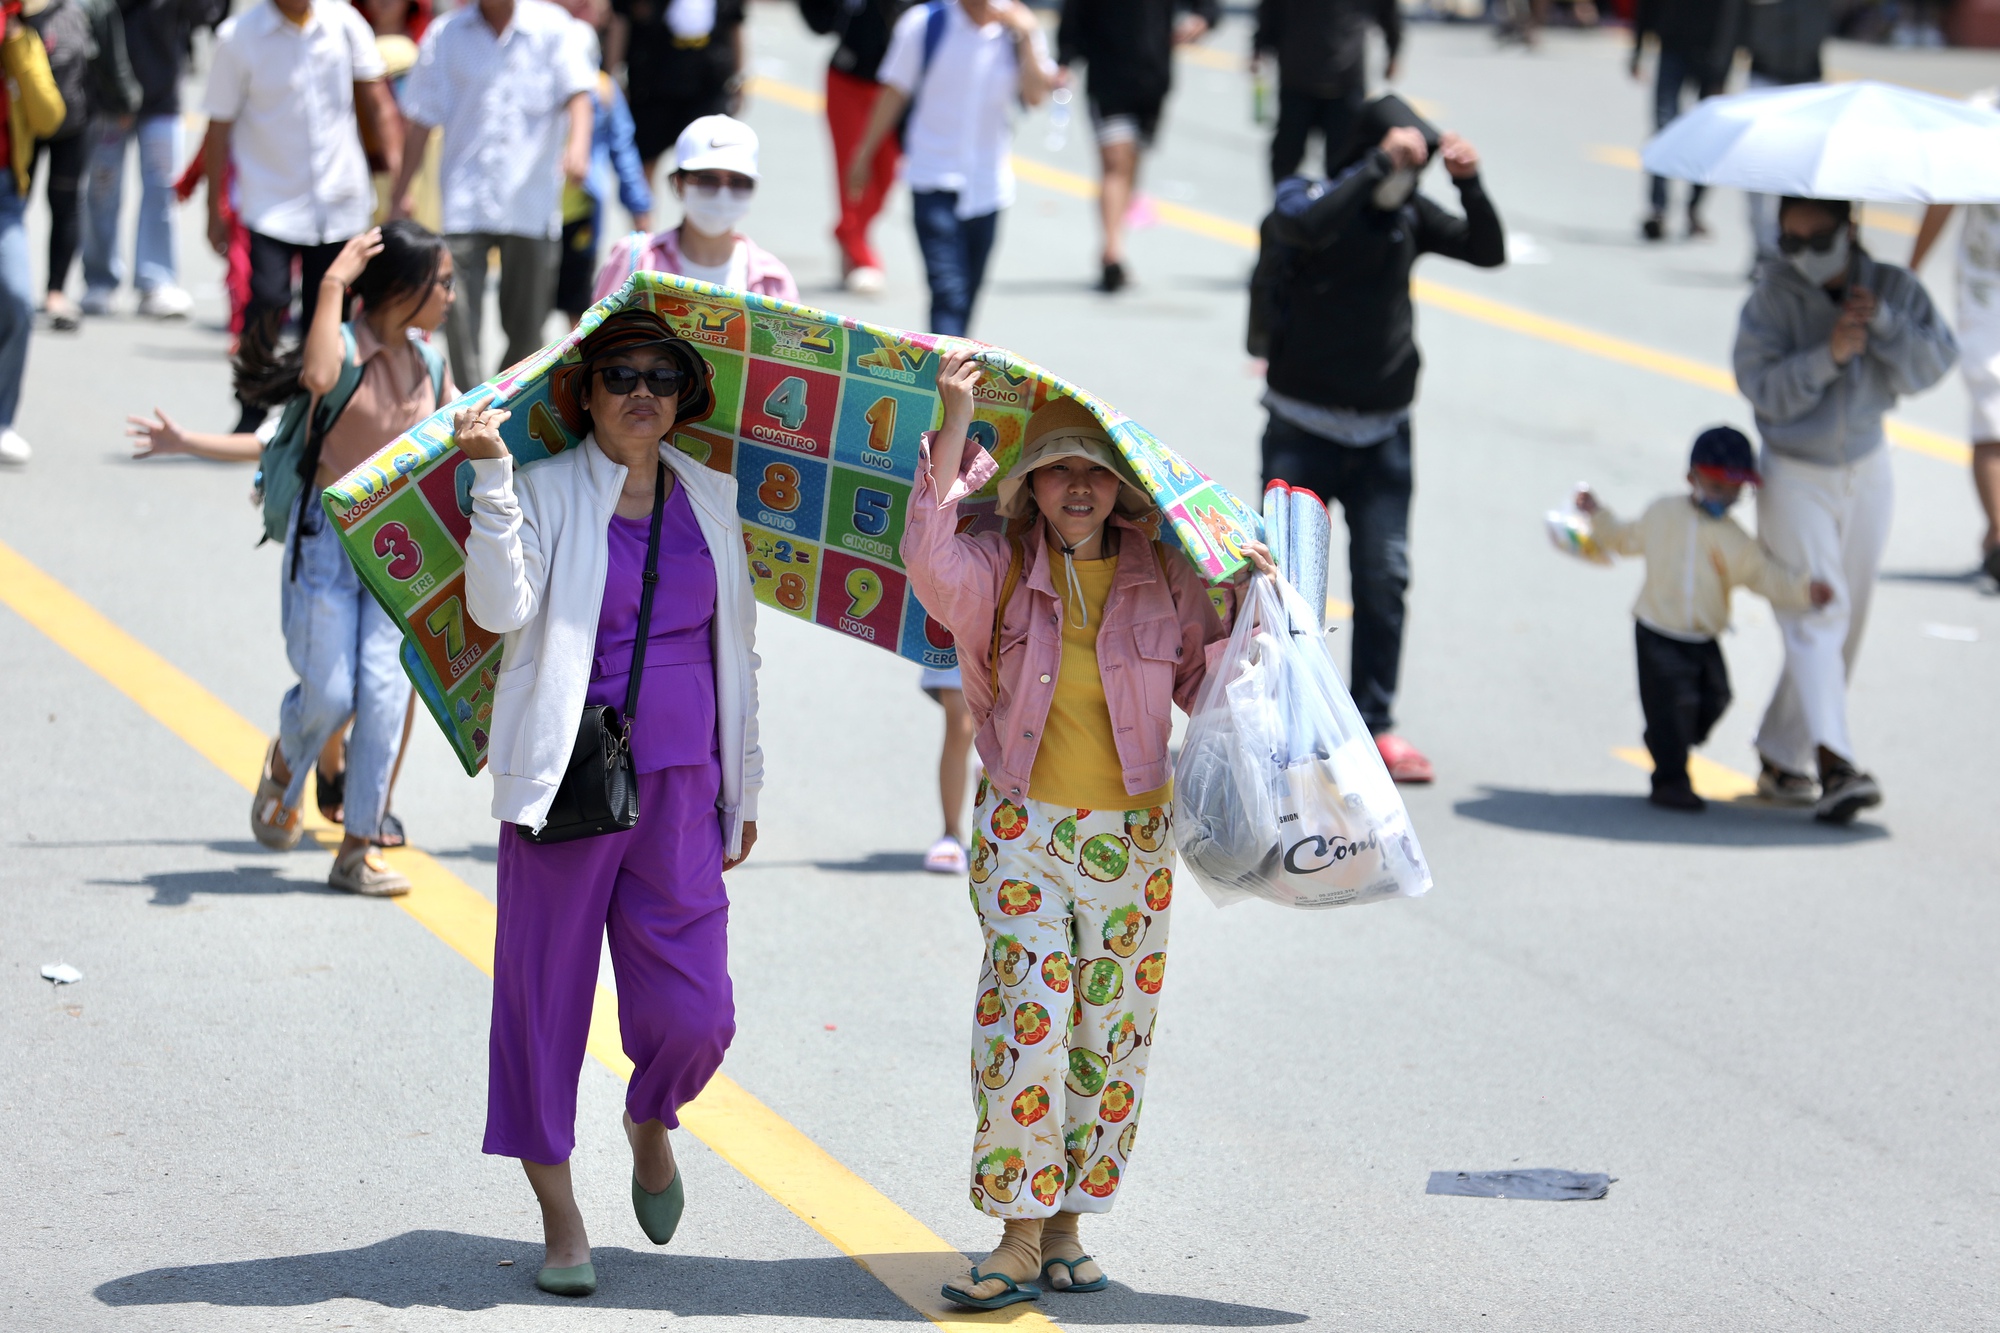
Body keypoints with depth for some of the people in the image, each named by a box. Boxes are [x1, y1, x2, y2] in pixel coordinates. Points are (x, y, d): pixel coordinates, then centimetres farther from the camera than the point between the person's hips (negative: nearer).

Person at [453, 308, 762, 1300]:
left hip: (679, 789, 3)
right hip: (565, 781, -3)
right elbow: (500, 607, -17)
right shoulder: (546, 492, -1)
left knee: (692, 1015, -2)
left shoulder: (712, 501, 12)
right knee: (545, 996, 1)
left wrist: (744, 785, 20)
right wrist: (491, 477, -26)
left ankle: (650, 1121, 33)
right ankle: (561, 1222, 15)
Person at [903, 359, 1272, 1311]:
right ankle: (1019, 1239, -10)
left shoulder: (1164, 579, 3)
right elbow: (931, 561, -25)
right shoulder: (1000, 571, -3)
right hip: (1023, 828, -3)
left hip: (1132, 835, 3)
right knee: (1027, 1014, -14)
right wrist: (955, 428, -30)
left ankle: (1067, 1228, 18)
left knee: (1111, 1032, 5)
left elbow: (1205, 684, 12)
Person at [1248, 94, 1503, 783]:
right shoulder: (1305, 201, -9)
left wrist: (1471, 185, -14)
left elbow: (1489, 252, 1)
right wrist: (1380, 163, -32)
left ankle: (1375, 721, 7)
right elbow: (1310, 227, -33)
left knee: (1384, 577, -1)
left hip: (1381, 432, 4)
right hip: (1303, 430, -4)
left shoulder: (1409, 213, 5)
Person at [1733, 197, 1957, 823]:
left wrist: (1883, 322, -26)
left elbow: (1934, 363, -13)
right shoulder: (1772, 297, -14)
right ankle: (1834, 764, -31)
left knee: (1846, 624, 9)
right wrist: (1827, 356, -32)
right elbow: (1762, 388, -21)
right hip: (1794, 477, -4)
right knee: (1815, 612, -18)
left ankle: (1781, 758, 23)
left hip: (1867, 474, 5)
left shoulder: (1893, 288, -4)